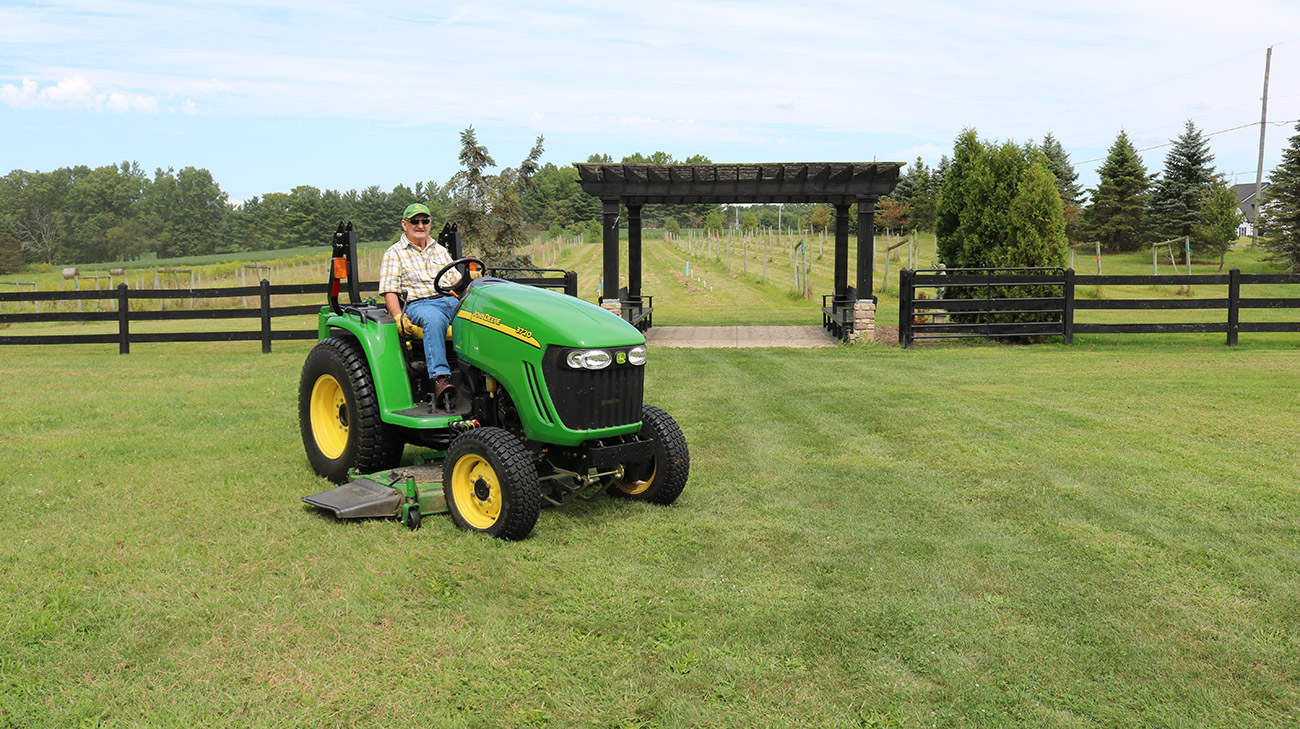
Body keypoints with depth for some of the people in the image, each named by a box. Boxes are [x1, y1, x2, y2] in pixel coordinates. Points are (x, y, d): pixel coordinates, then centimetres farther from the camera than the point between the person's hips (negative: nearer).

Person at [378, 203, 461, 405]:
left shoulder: (440, 250, 27)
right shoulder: (394, 253, 10)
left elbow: (455, 280, 24)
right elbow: (389, 291, 1)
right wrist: (399, 318, -15)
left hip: (450, 300, 5)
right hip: (419, 303, -5)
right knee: (434, 320, -41)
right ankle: (440, 377, -49)